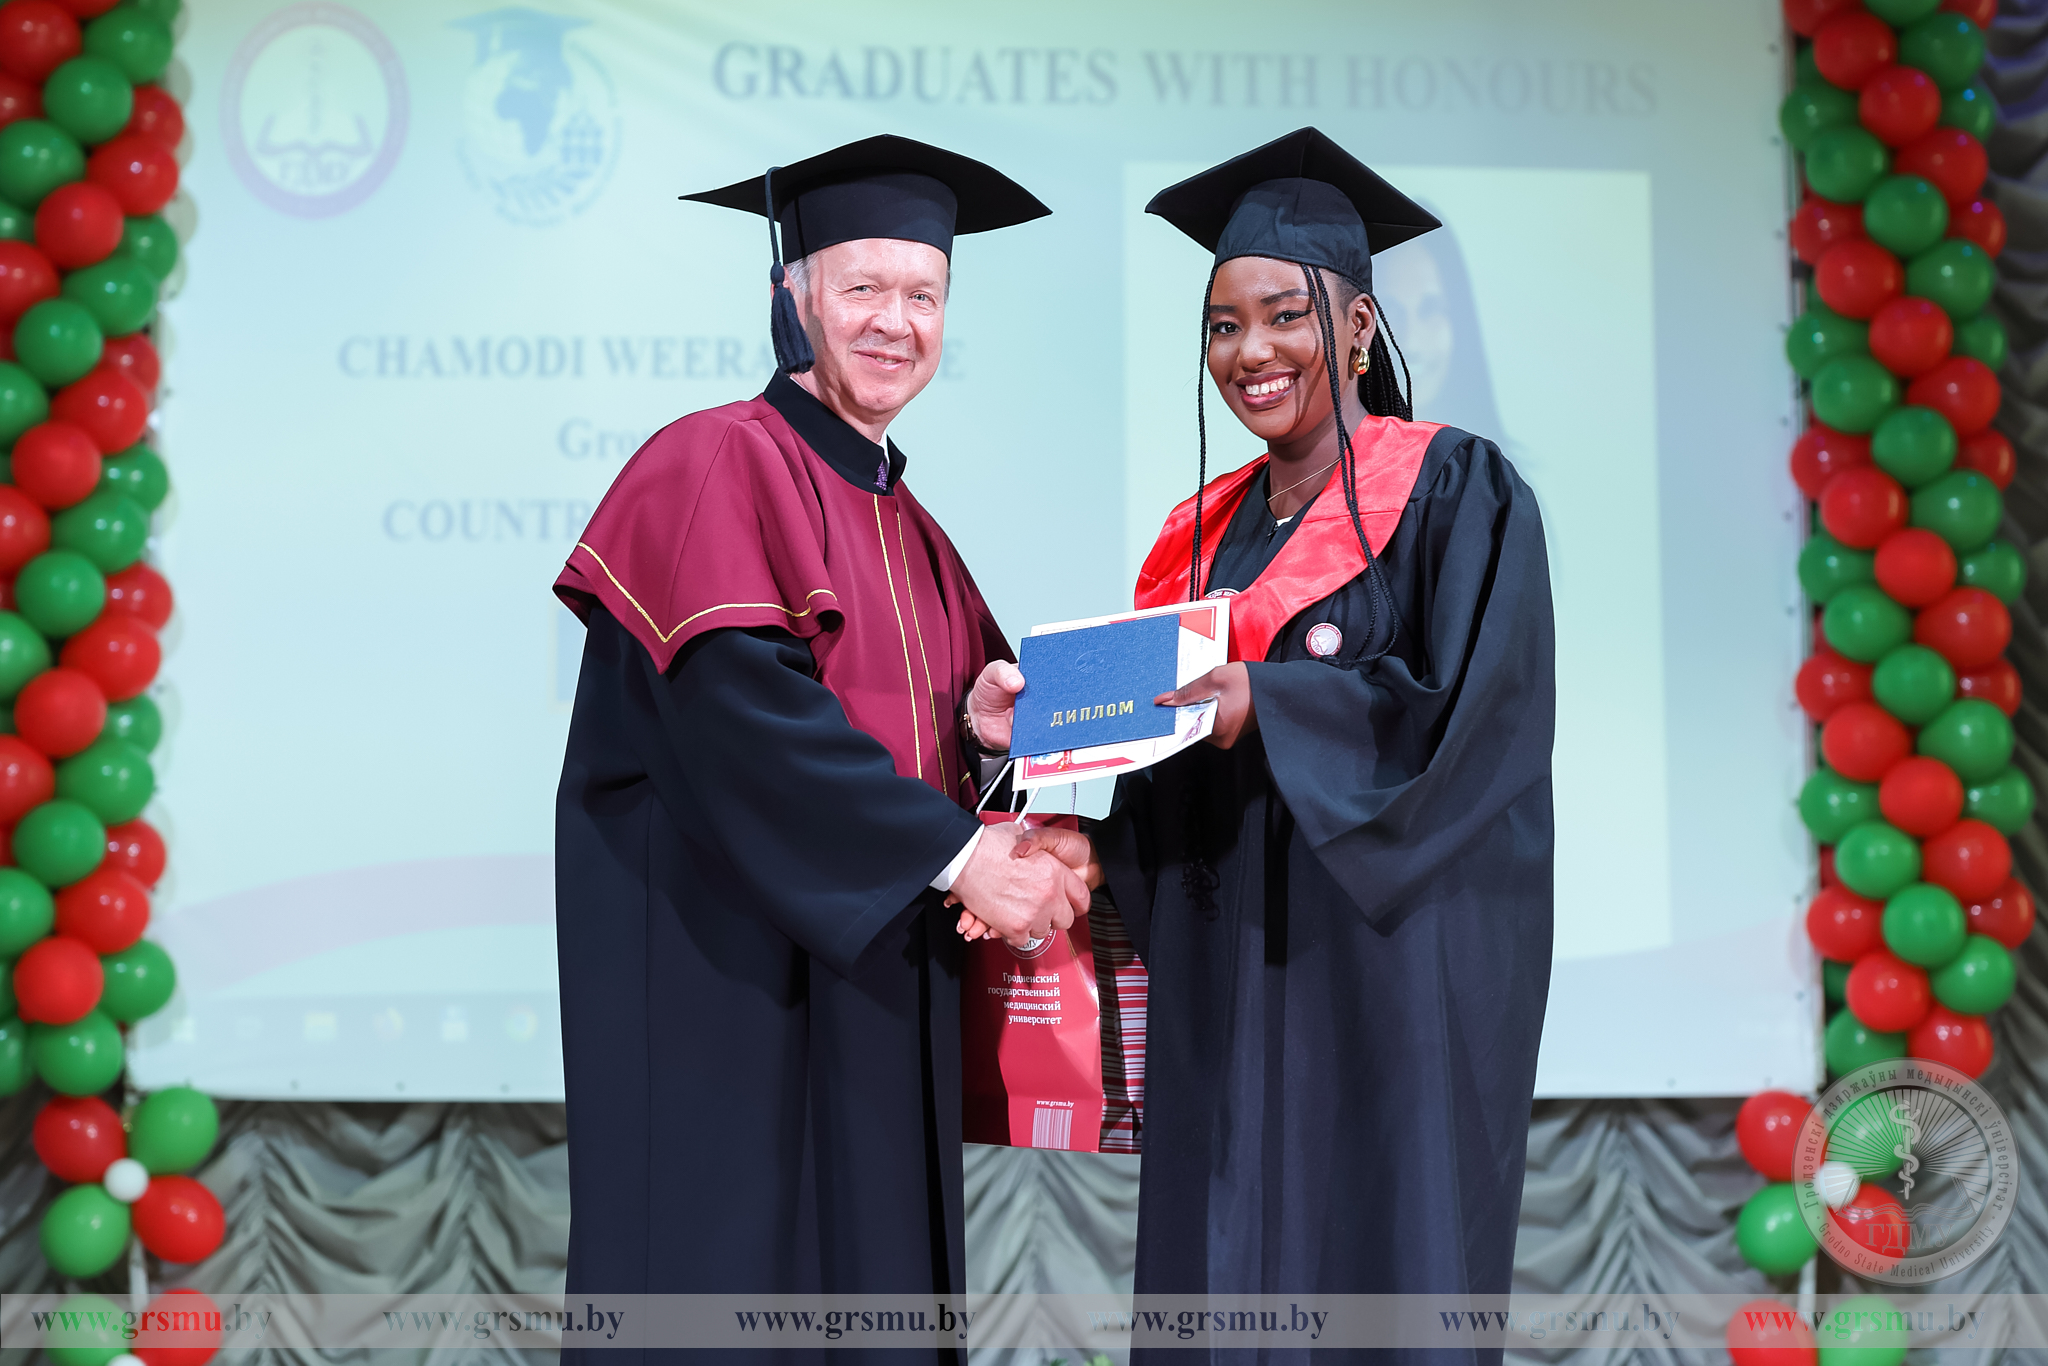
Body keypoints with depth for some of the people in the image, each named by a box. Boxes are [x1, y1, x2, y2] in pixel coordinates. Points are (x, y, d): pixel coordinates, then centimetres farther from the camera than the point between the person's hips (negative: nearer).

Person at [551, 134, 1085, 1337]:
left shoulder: (913, 534, 18)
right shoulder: (716, 465, -7)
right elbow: (742, 710, -19)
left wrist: (979, 727, -3)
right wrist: (955, 851, -20)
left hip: (871, 995, 8)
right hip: (724, 983, -8)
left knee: (871, 1277, 8)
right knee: (726, 1257, -5)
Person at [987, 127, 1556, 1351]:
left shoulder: (1457, 492, -3)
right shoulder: (1205, 535, 14)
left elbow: (1471, 716, -15)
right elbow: (1179, 774, 15)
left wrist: (1263, 703, -23)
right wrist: (1104, 847, -3)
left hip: (1388, 966, -5)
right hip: (1224, 978, 6)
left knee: (1377, 1267, -4)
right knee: (1220, 1267, 6)